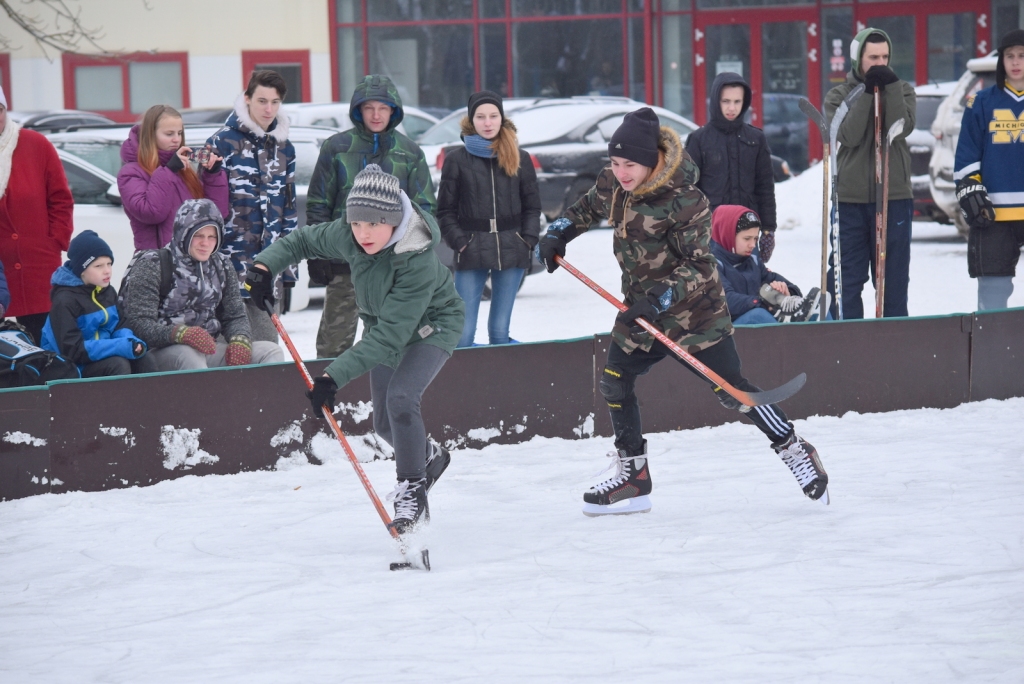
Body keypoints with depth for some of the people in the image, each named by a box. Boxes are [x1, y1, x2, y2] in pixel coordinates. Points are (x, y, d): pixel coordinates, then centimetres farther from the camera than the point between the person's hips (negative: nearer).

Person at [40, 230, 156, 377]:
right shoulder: (65, 300, -20)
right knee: (117, 364, -29)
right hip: (73, 366, -7)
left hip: (105, 356, 7)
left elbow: (117, 327, 11)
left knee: (142, 359, -16)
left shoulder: (108, 291, 4)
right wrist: (123, 346, -30)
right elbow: (73, 350, -25)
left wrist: (132, 343, -15)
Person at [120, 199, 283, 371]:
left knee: (272, 352, -13)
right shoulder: (152, 265, -6)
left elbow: (235, 316, 14)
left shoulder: (222, 265, 12)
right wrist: (181, 333, -33)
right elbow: (138, 323, -14)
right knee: (188, 356, -39)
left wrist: (240, 341, -12)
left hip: (210, 350, 6)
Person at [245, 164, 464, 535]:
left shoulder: (418, 261, -40)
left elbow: (389, 338, -42)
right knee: (385, 423, 9)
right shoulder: (347, 236, -24)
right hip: (382, 322, 6)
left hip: (431, 325, -6)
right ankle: (429, 455, 41)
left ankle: (412, 490, -10)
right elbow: (304, 240, -2)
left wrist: (335, 376, -46)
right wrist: (265, 265, -19)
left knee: (399, 399, -27)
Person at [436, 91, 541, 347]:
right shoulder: (457, 160, 3)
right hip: (471, 256, -2)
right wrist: (459, 242, -8)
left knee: (500, 330, 5)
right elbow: (445, 212, 4)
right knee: (462, 333, -9)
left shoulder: (520, 159, 8)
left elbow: (532, 207, 12)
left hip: (512, 253, 2)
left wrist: (529, 240, -2)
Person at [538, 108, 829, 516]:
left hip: (694, 310, -7)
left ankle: (796, 452, 8)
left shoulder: (684, 202, -25)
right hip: (641, 307, 8)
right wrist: (559, 233, 4)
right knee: (614, 381, 7)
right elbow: (589, 208, 19)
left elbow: (700, 265, -24)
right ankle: (633, 480, 20)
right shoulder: (613, 185, -4)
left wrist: (662, 298, -35)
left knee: (731, 391, -8)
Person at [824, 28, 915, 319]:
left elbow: (900, 129, -11)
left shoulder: (902, 91, 7)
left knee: (894, 276, 4)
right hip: (850, 198, -1)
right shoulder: (838, 96, 4)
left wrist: (891, 86, -16)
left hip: (893, 196, 1)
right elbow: (849, 136, -13)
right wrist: (867, 92, -16)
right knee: (846, 277, 0)